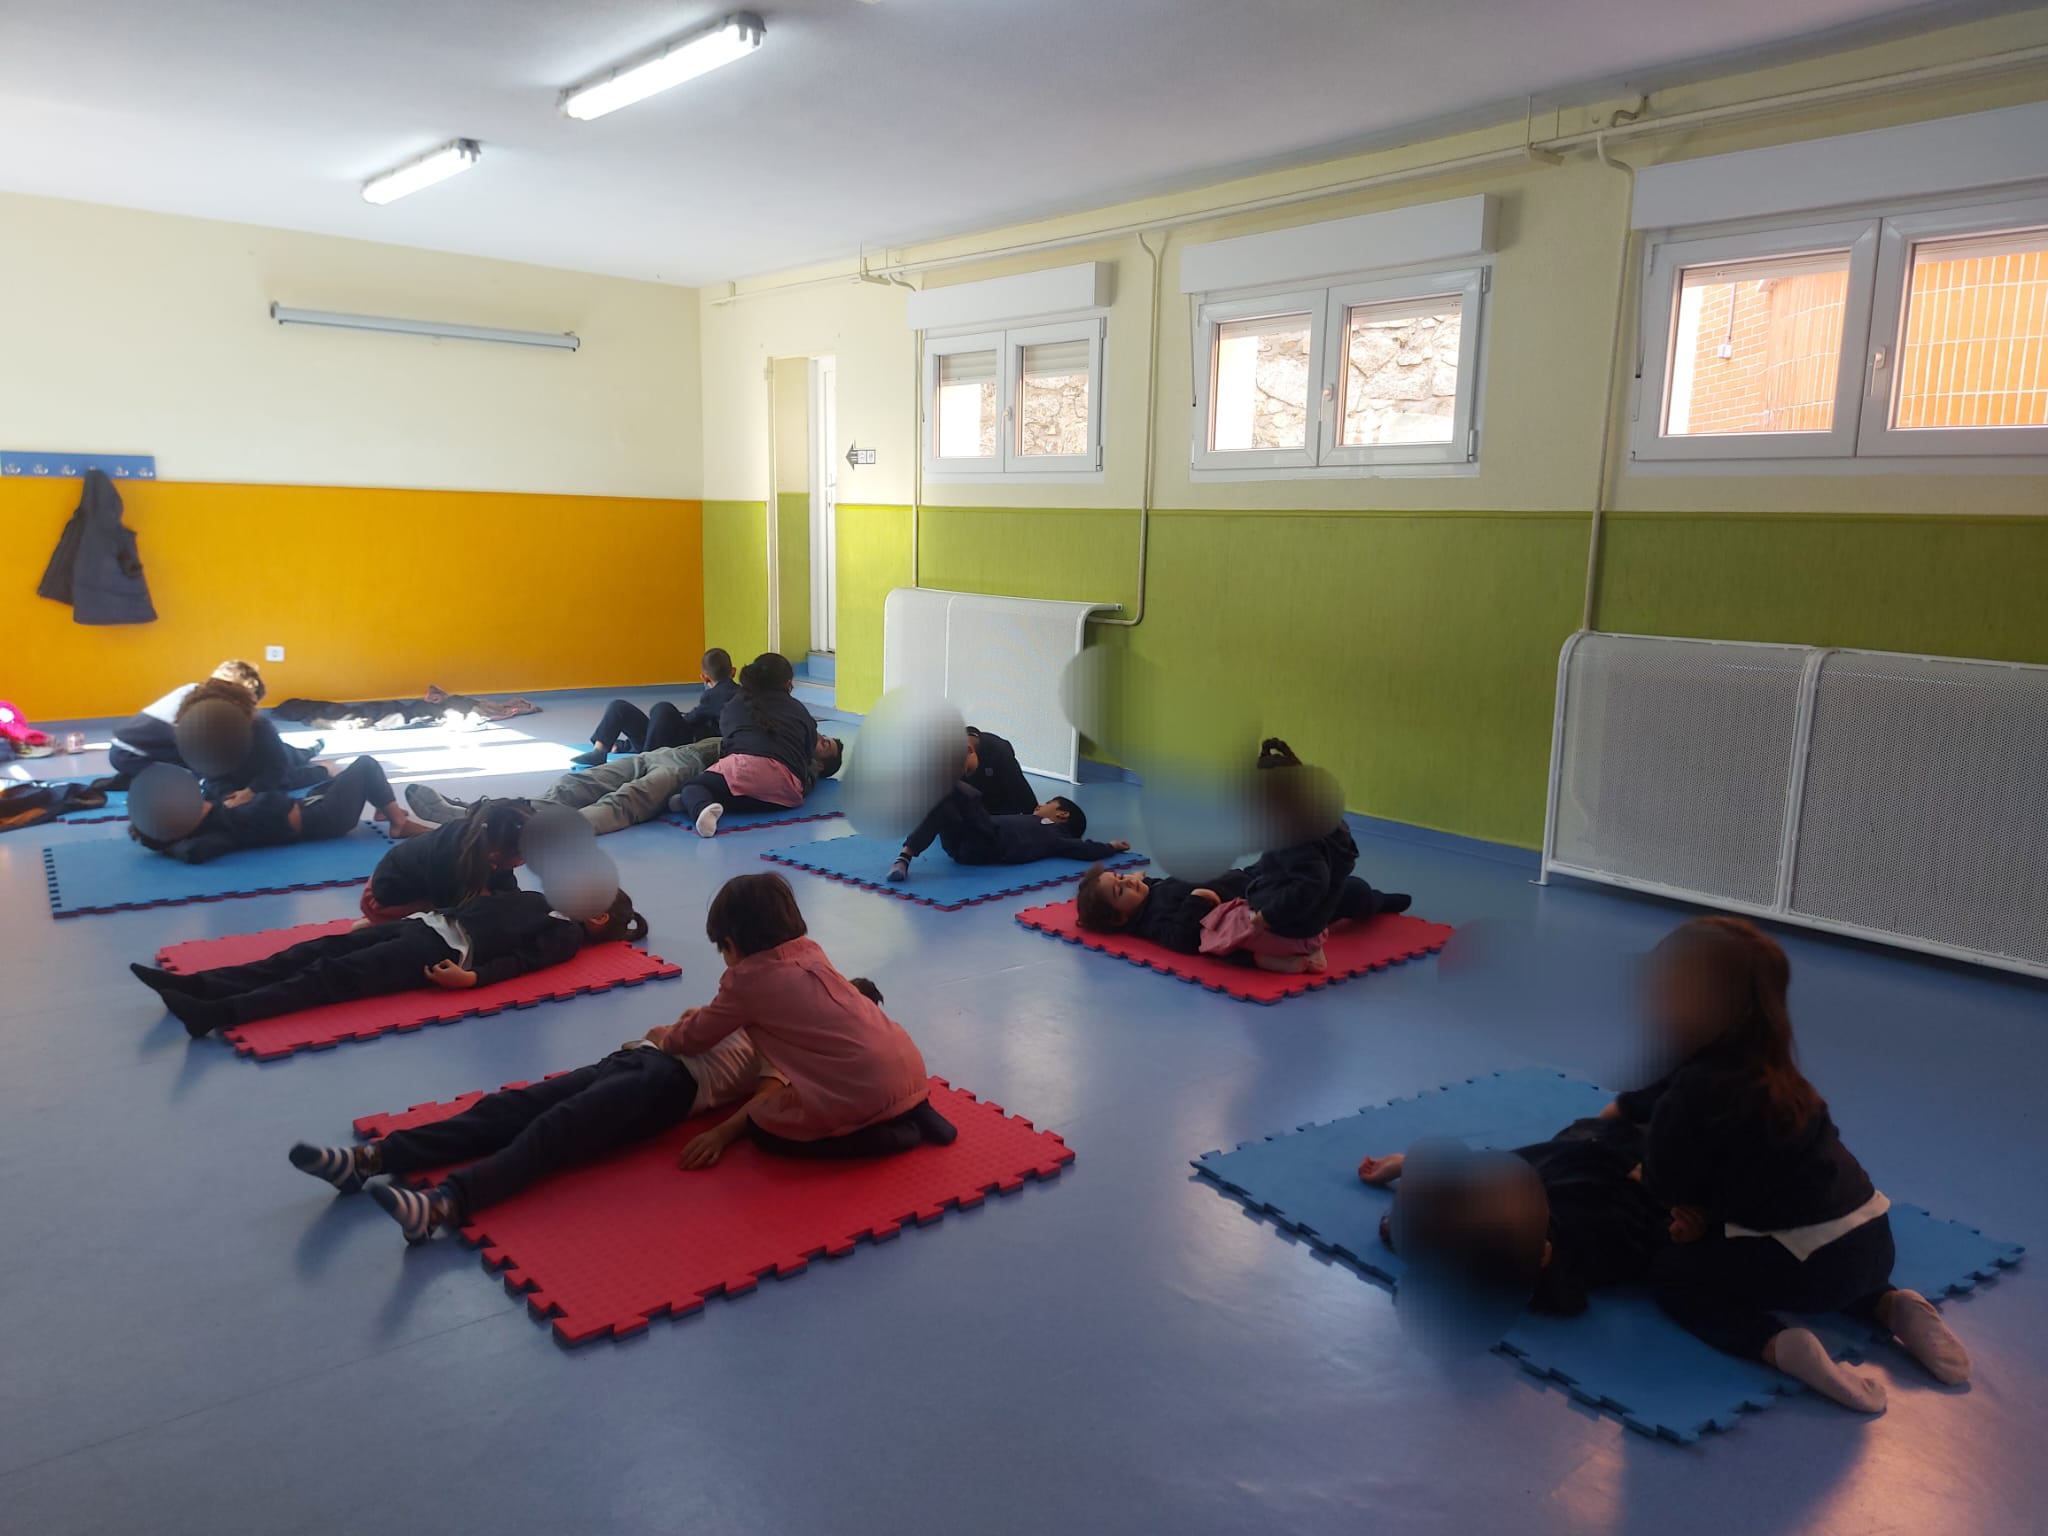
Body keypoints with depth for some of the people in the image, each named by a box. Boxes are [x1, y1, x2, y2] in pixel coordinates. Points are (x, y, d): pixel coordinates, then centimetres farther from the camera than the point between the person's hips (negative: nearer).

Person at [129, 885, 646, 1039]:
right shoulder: (543, 901, 28)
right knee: (321, 950, -6)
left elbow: (522, 960, -12)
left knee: (335, 974, -21)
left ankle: (219, 1013, -31)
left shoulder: (568, 934, 2)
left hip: (445, 950, -8)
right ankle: (195, 984, -13)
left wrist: (472, 977, -26)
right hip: (430, 923, 8)